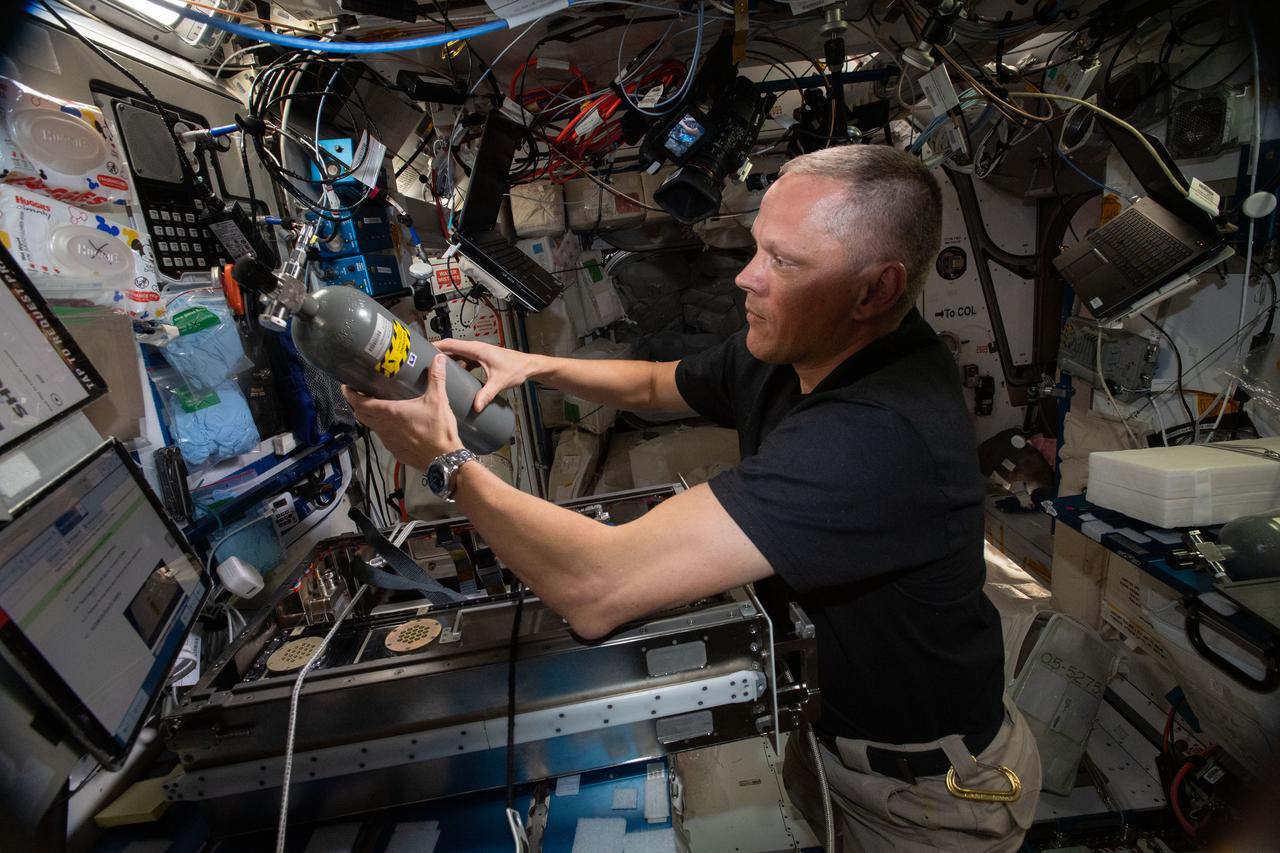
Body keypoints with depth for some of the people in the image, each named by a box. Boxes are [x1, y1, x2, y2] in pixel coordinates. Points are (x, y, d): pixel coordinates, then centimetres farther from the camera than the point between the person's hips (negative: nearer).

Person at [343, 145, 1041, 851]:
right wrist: (534, 366, -9)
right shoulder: (791, 350, -12)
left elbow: (595, 588, -44)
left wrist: (446, 461, -29)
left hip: (921, 789, -6)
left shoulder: (881, 432, -42)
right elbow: (654, 385, 6)